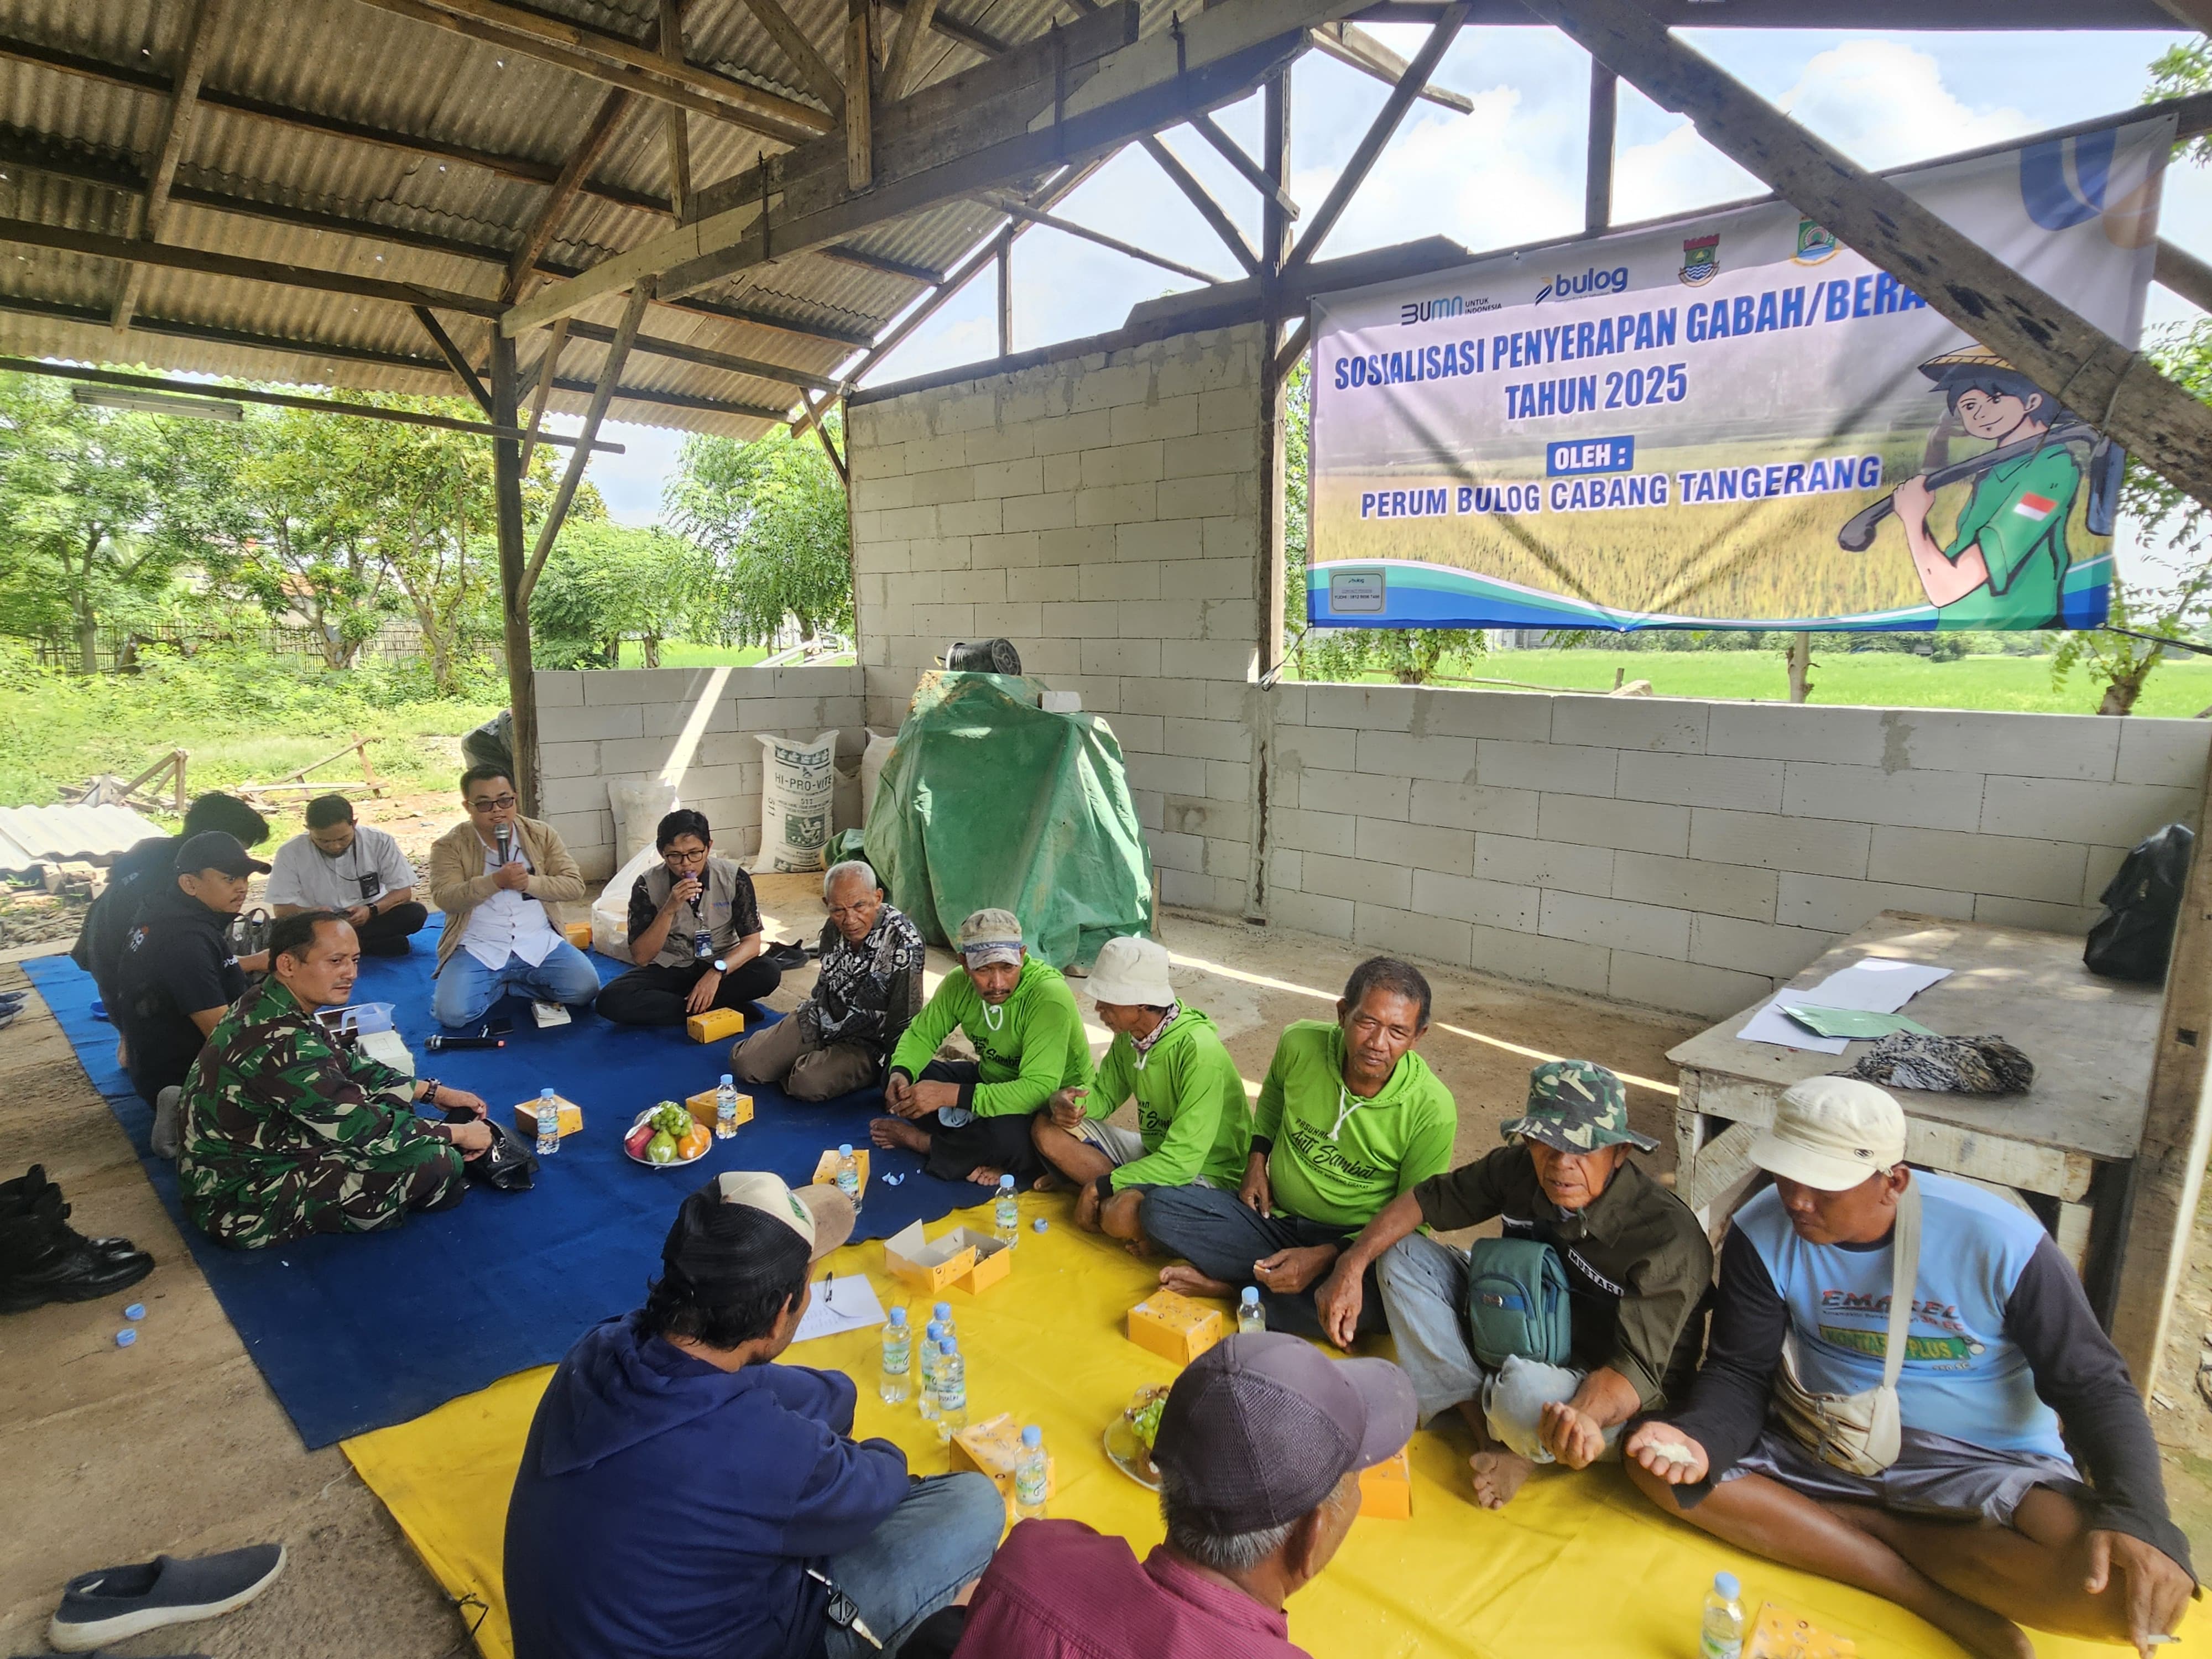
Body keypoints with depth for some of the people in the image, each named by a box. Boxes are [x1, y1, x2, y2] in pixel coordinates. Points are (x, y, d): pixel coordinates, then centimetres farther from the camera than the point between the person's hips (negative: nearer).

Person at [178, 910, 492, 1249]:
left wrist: (433, 1091, 7)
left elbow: (348, 1066, 12)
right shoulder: (279, 1043, -31)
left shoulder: (270, 1007, -1)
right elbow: (363, 1128, -26)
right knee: (436, 1162, -21)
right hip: (239, 1204, -10)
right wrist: (459, 1134, -13)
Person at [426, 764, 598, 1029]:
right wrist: (496, 881, -29)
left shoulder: (543, 835, 3)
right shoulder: (450, 846, -3)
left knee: (584, 990, -20)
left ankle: (509, 983, 6)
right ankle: (499, 984, 7)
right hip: (477, 948, -2)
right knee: (452, 1013, -26)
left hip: (538, 943, 2)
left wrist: (530, 882, -19)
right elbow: (445, 899, -15)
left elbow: (575, 886, -2)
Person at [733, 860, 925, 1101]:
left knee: (807, 1083, -29)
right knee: (744, 1062, -5)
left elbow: (905, 1021, -22)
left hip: (866, 1042, -6)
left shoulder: (904, 942, -26)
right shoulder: (834, 927, -4)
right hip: (819, 1022, 6)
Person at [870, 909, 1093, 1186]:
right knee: (901, 1078, -7)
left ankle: (917, 1140, -9)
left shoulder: (1049, 995, -32)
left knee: (1007, 1138, -37)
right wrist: (900, 1074, -21)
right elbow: (922, 1035, 2)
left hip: (1052, 1104, -6)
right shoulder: (959, 983, -12)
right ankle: (974, 1157, -15)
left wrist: (950, 1094, -41)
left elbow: (1039, 1089, -37)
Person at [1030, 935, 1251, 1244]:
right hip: (1154, 1151, 8)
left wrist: (1099, 1186, -23)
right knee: (1047, 1129, -4)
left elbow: (1182, 1161, -30)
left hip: (1206, 1170, -8)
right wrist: (1066, 1102, -16)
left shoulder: (1198, 1050, -29)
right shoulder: (1128, 1034, -5)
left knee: (1121, 1216, -36)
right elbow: (1104, 1096, 8)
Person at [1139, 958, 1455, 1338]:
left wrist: (1325, 1257, -22)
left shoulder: (1432, 1111, -19)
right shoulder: (1300, 1044, -12)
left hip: (1350, 1242, -2)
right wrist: (1256, 1160, 4)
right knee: (1158, 1208, -17)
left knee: (1374, 1301, -38)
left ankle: (1230, 1285, -15)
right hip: (1273, 1217, 2)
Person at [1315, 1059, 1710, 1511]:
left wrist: (1581, 1417, -54)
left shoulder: (1669, 1238, -29)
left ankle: (1519, 1446, -2)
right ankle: (1488, 1436, -12)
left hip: (1604, 1395, -6)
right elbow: (1425, 1199, -3)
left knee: (1524, 1390, -41)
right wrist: (1352, 1265, -16)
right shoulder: (1519, 1169, -15)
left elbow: (1635, 1369, -32)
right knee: (1402, 1255, -7)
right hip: (1519, 1342, 6)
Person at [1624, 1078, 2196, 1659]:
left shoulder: (2000, 1243, -19)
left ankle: (1853, 1524, -10)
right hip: (1823, 1446, 2)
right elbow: (1740, 1373, -8)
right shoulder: (1761, 1233, -13)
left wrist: (2135, 1519, -27)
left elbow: (2094, 1387, -9)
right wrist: (1698, 1439, -30)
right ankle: (1938, 1601, -16)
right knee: (1656, 1462, -20)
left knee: (2135, 1593, -32)